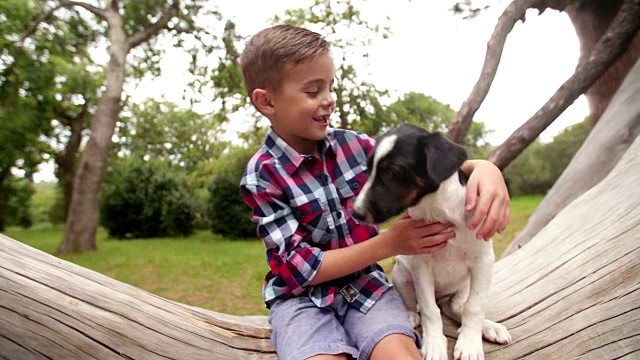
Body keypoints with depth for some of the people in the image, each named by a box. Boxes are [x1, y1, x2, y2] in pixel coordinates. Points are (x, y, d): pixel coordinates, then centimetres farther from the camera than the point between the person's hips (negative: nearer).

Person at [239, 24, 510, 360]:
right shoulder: (261, 176, -14)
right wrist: (389, 244, -21)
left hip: (364, 283, 3)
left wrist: (481, 167, -19)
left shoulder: (352, 145, -4)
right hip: (301, 295, -2)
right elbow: (301, 268, -16)